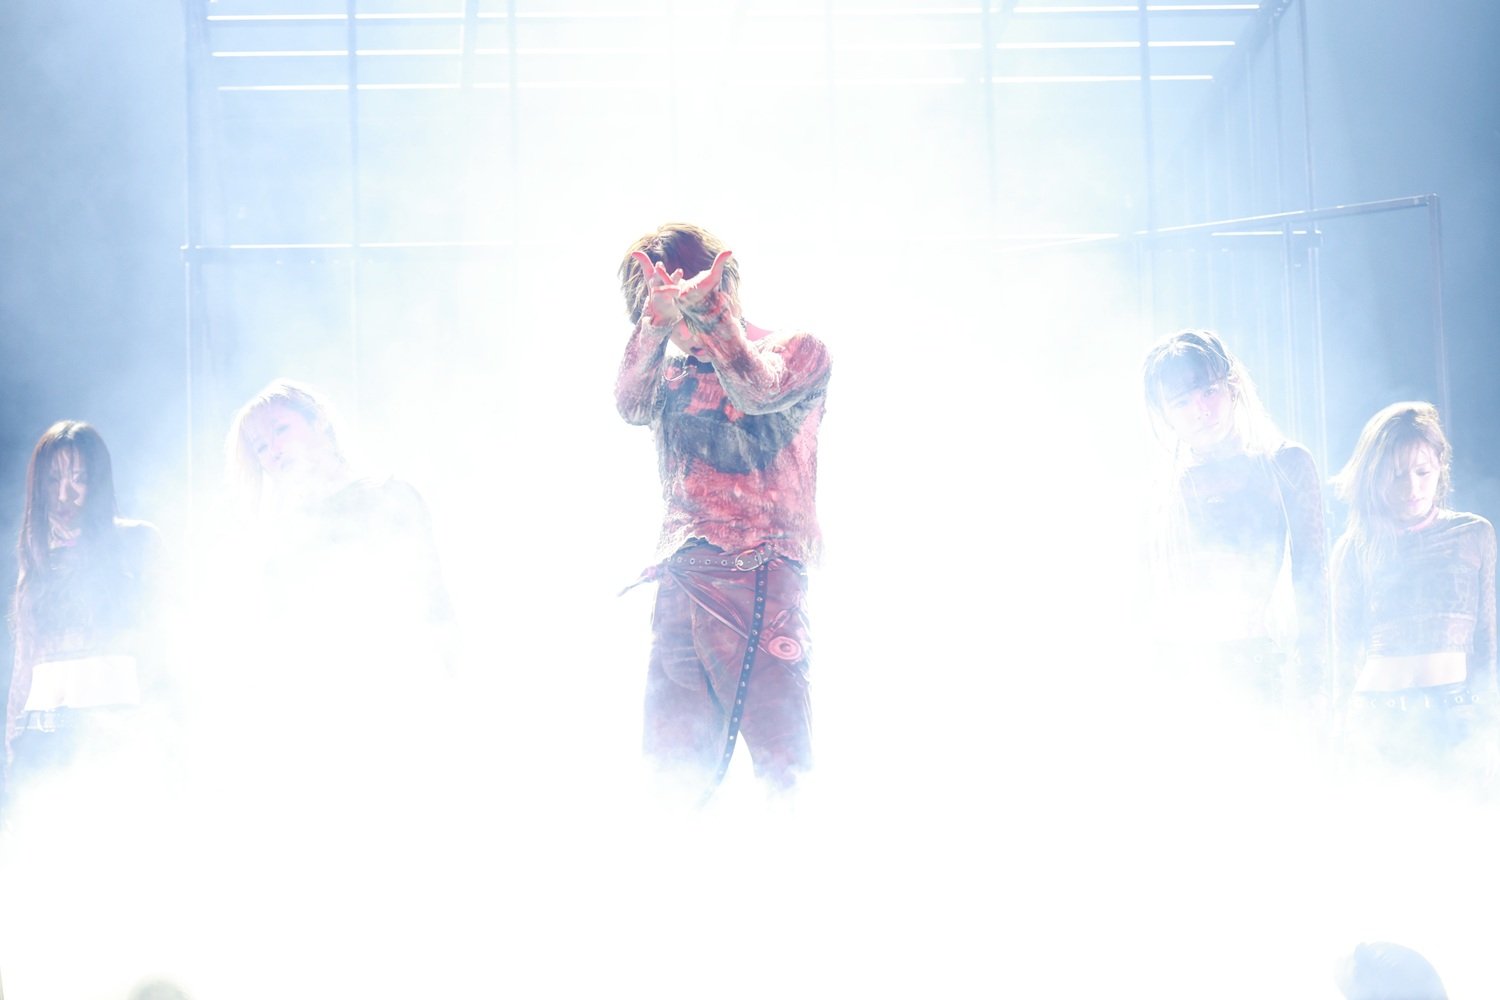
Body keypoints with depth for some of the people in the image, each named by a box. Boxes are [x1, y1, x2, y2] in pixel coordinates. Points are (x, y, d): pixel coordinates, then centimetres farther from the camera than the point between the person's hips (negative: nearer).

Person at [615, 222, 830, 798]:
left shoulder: (797, 350, 8)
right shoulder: (672, 371, 18)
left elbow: (757, 391, -14)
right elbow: (631, 406, -4)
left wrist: (703, 308, -21)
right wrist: (657, 322, -21)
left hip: (760, 582, -4)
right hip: (681, 584, 4)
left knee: (782, 768, -11)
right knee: (672, 769, -1)